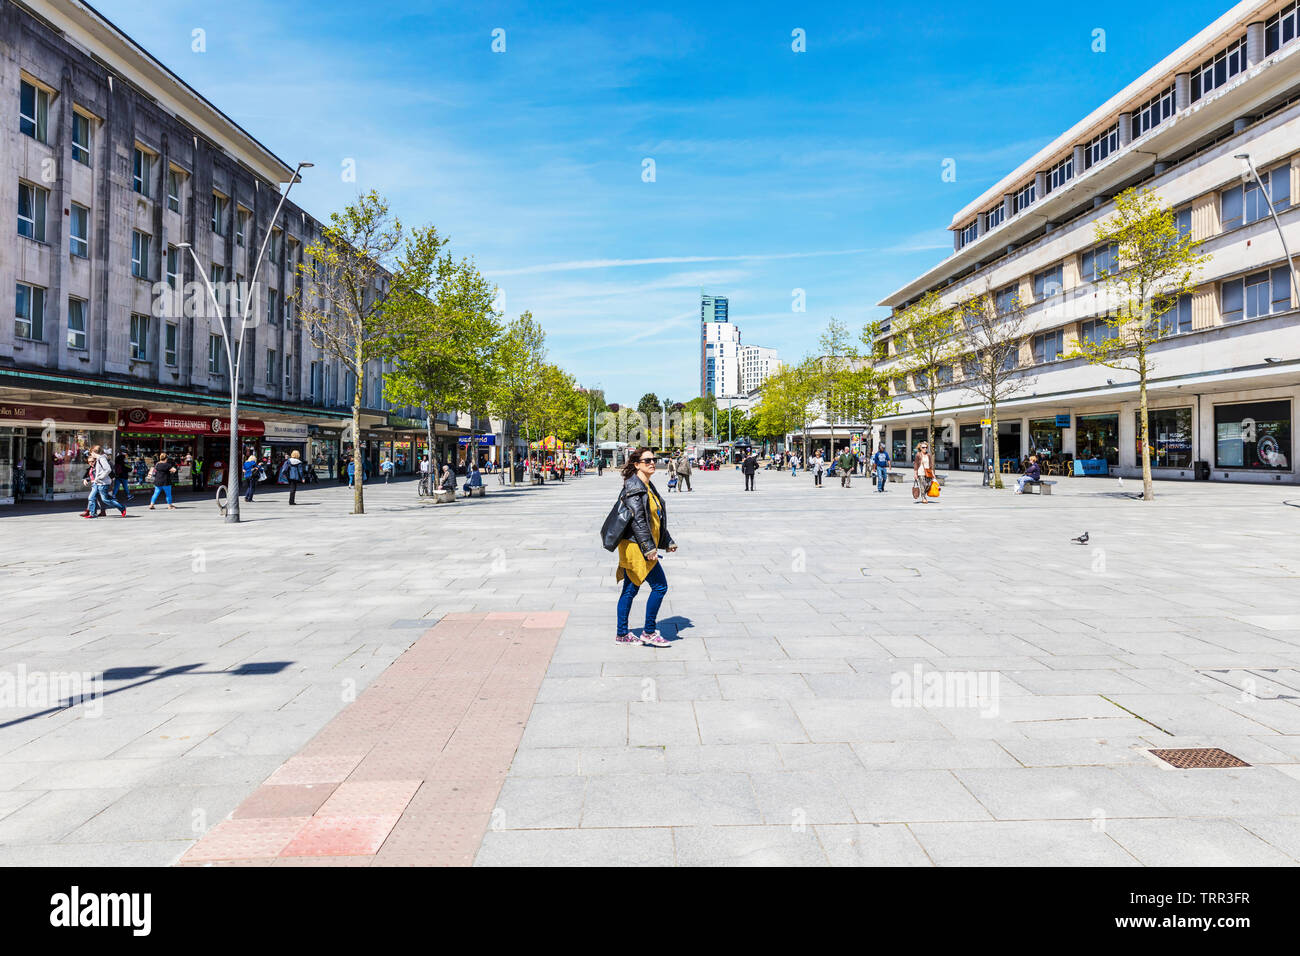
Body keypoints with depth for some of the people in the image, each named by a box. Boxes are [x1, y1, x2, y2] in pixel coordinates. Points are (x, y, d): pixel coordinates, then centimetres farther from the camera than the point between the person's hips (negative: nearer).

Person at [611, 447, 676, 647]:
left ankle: (622, 634, 21)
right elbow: (638, 520, -21)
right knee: (660, 585, -5)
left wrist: (668, 541, 24)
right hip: (635, 546, -10)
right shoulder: (633, 487, -15)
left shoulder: (649, 487, 16)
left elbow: (657, 518, 23)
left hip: (635, 548, 10)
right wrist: (649, 548, -23)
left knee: (630, 590, 13)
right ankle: (649, 633, 5)